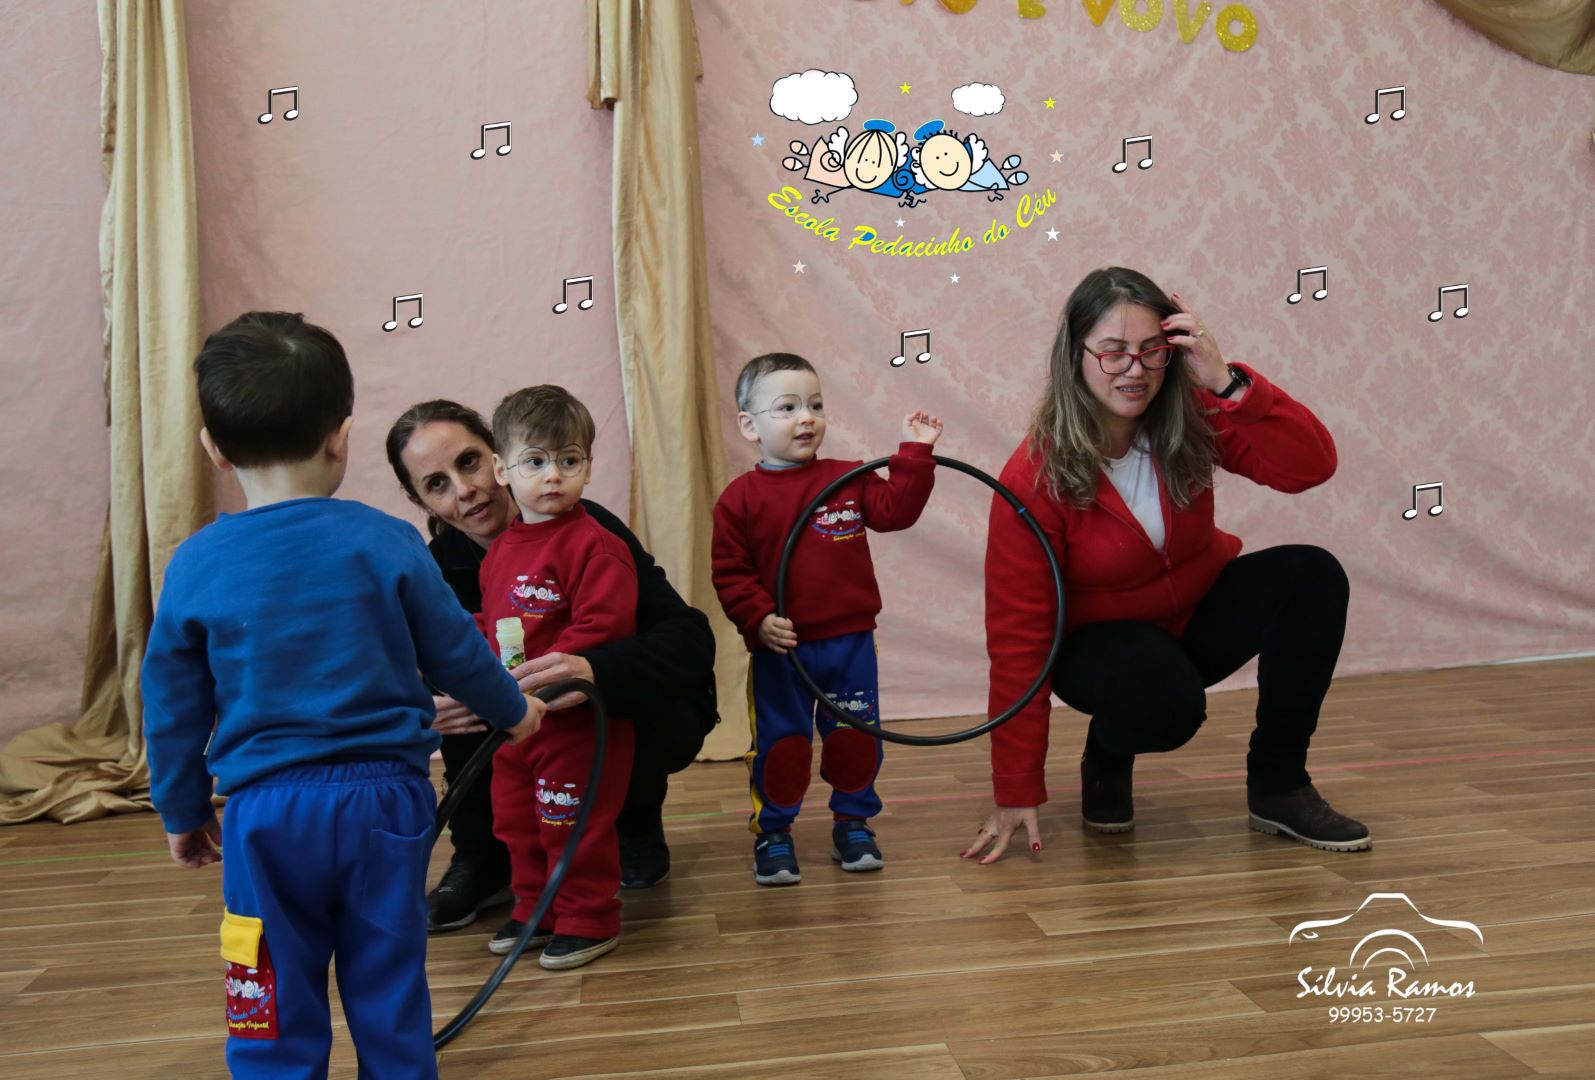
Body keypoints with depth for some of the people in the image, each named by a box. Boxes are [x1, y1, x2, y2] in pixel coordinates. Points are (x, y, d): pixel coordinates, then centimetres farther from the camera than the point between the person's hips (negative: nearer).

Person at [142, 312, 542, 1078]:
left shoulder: (196, 566, -4)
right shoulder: (386, 544, -8)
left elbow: (172, 705, 5)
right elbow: (455, 652, 2)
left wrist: (182, 812, 19)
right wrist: (513, 710, 22)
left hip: (266, 813, 1)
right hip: (383, 799, 0)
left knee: (277, 1016, 12)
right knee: (389, 995, 14)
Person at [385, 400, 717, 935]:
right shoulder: (442, 568, -12)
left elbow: (692, 638, -35)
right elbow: (436, 683, -10)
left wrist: (596, 670, -54)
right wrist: (429, 707, -36)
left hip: (643, 710, -4)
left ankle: (639, 826, 1)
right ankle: (482, 857, -2)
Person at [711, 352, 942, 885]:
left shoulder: (849, 479, 3)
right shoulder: (740, 498, -5)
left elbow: (896, 509, -3)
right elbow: (729, 572, -6)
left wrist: (915, 452, -8)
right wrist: (758, 619, -18)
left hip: (850, 641, 3)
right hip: (779, 649, -2)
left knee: (856, 737, 11)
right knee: (779, 742, 5)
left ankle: (853, 824, 30)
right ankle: (773, 832, 23)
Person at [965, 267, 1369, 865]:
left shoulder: (1189, 416, -15)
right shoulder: (1034, 479, -25)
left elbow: (1311, 466, -24)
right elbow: (1017, 636, -23)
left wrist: (1228, 384, -38)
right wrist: (1017, 793, -21)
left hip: (1198, 613, 4)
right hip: (1101, 641, -4)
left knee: (1312, 576, -22)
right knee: (1163, 699, -37)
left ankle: (1278, 788, -8)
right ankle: (1108, 756, 3)